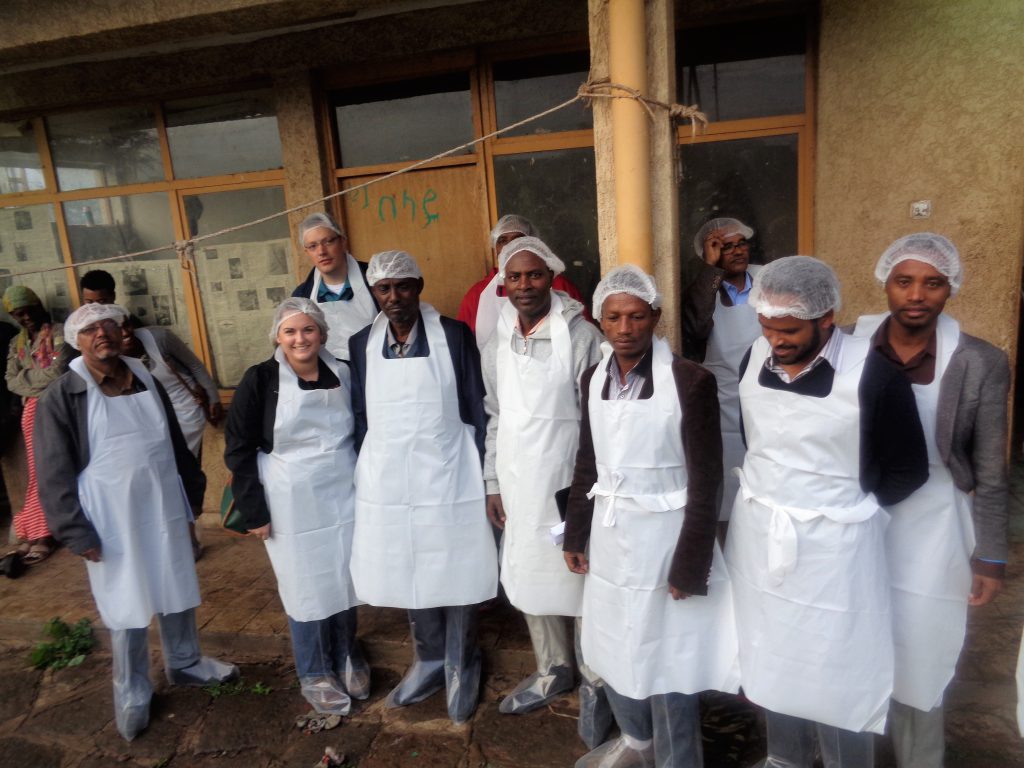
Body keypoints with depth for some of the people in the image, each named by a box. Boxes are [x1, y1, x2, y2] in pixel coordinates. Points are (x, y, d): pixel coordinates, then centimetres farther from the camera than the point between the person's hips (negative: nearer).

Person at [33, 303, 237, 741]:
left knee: (178, 592, 17)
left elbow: (176, 443, 13)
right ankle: (131, 694, 28)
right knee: (127, 607, 7)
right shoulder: (62, 397, -9)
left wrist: (192, 491, 13)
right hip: (112, 519, -4)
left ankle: (185, 664, 39)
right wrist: (76, 533, -11)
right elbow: (55, 475, -8)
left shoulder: (147, 381, 5)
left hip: (163, 509, 4)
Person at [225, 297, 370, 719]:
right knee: (306, 588, 9)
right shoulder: (260, 380, -8)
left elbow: (361, 433, 11)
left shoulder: (343, 374, 0)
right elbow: (239, 450, -6)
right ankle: (314, 674, 31)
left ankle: (346, 658, 38)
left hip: (343, 497, 3)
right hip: (292, 504, -3)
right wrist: (254, 510, -8)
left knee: (346, 580, 13)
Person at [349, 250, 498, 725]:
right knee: (409, 578, 16)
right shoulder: (362, 345, 2)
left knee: (456, 577, 9)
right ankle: (429, 662, 39)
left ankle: (461, 670, 33)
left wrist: (485, 477, -4)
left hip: (448, 479, -3)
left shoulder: (453, 335, -7)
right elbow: (361, 418, 8)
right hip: (388, 484, 3)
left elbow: (476, 410, -4)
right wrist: (363, 479, 9)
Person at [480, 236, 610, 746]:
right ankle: (552, 670, 42)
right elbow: (494, 419, 11)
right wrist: (493, 484, 11)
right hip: (518, 487, 6)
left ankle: (594, 685, 30)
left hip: (569, 484, -5)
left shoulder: (582, 338, -13)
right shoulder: (495, 346, 5)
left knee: (580, 582, 6)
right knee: (526, 582, 18)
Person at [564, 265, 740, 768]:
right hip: (610, 535, 6)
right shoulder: (593, 378, 1)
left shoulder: (690, 381, -15)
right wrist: (575, 536, 10)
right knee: (613, 650, 20)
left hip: (663, 536, -5)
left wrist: (690, 566, -14)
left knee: (669, 660, 9)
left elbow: (706, 483, -13)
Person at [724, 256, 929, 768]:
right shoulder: (755, 360, -4)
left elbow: (908, 471, -9)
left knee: (836, 675, 11)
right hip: (758, 536, 5)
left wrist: (845, 508, -2)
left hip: (832, 547, -5)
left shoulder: (873, 372, -19)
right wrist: (770, 497, 7)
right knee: (770, 662, 21)